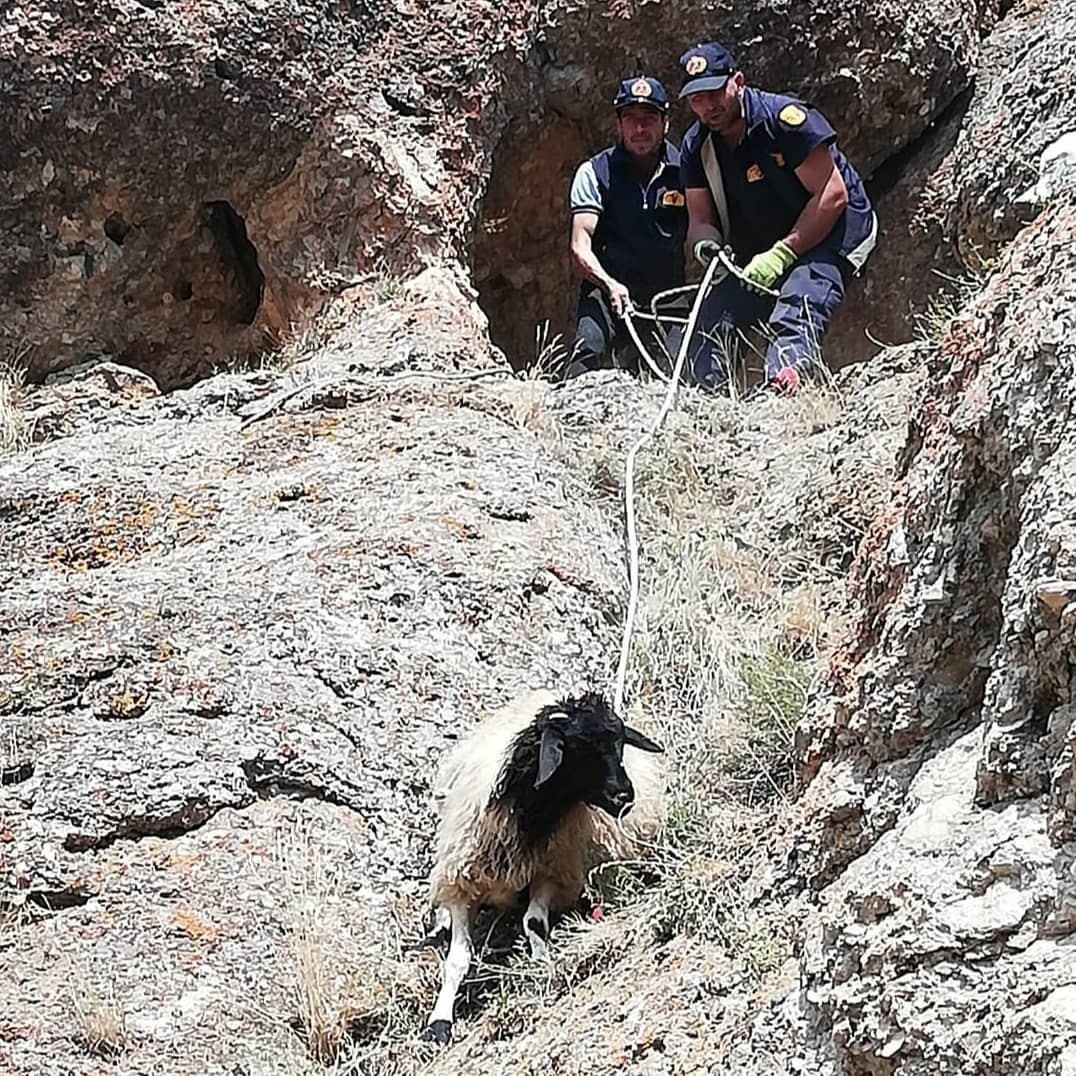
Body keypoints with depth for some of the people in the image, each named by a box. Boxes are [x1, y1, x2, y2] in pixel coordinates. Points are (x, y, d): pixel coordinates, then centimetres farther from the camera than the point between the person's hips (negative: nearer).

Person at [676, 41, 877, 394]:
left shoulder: (785, 118, -23)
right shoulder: (696, 146, -2)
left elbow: (833, 195, -23)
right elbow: (701, 220, 2)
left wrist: (781, 255, -25)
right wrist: (706, 245, -24)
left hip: (829, 232, -7)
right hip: (760, 246, 7)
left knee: (795, 312, -32)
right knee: (709, 321, -8)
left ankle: (780, 390, -51)